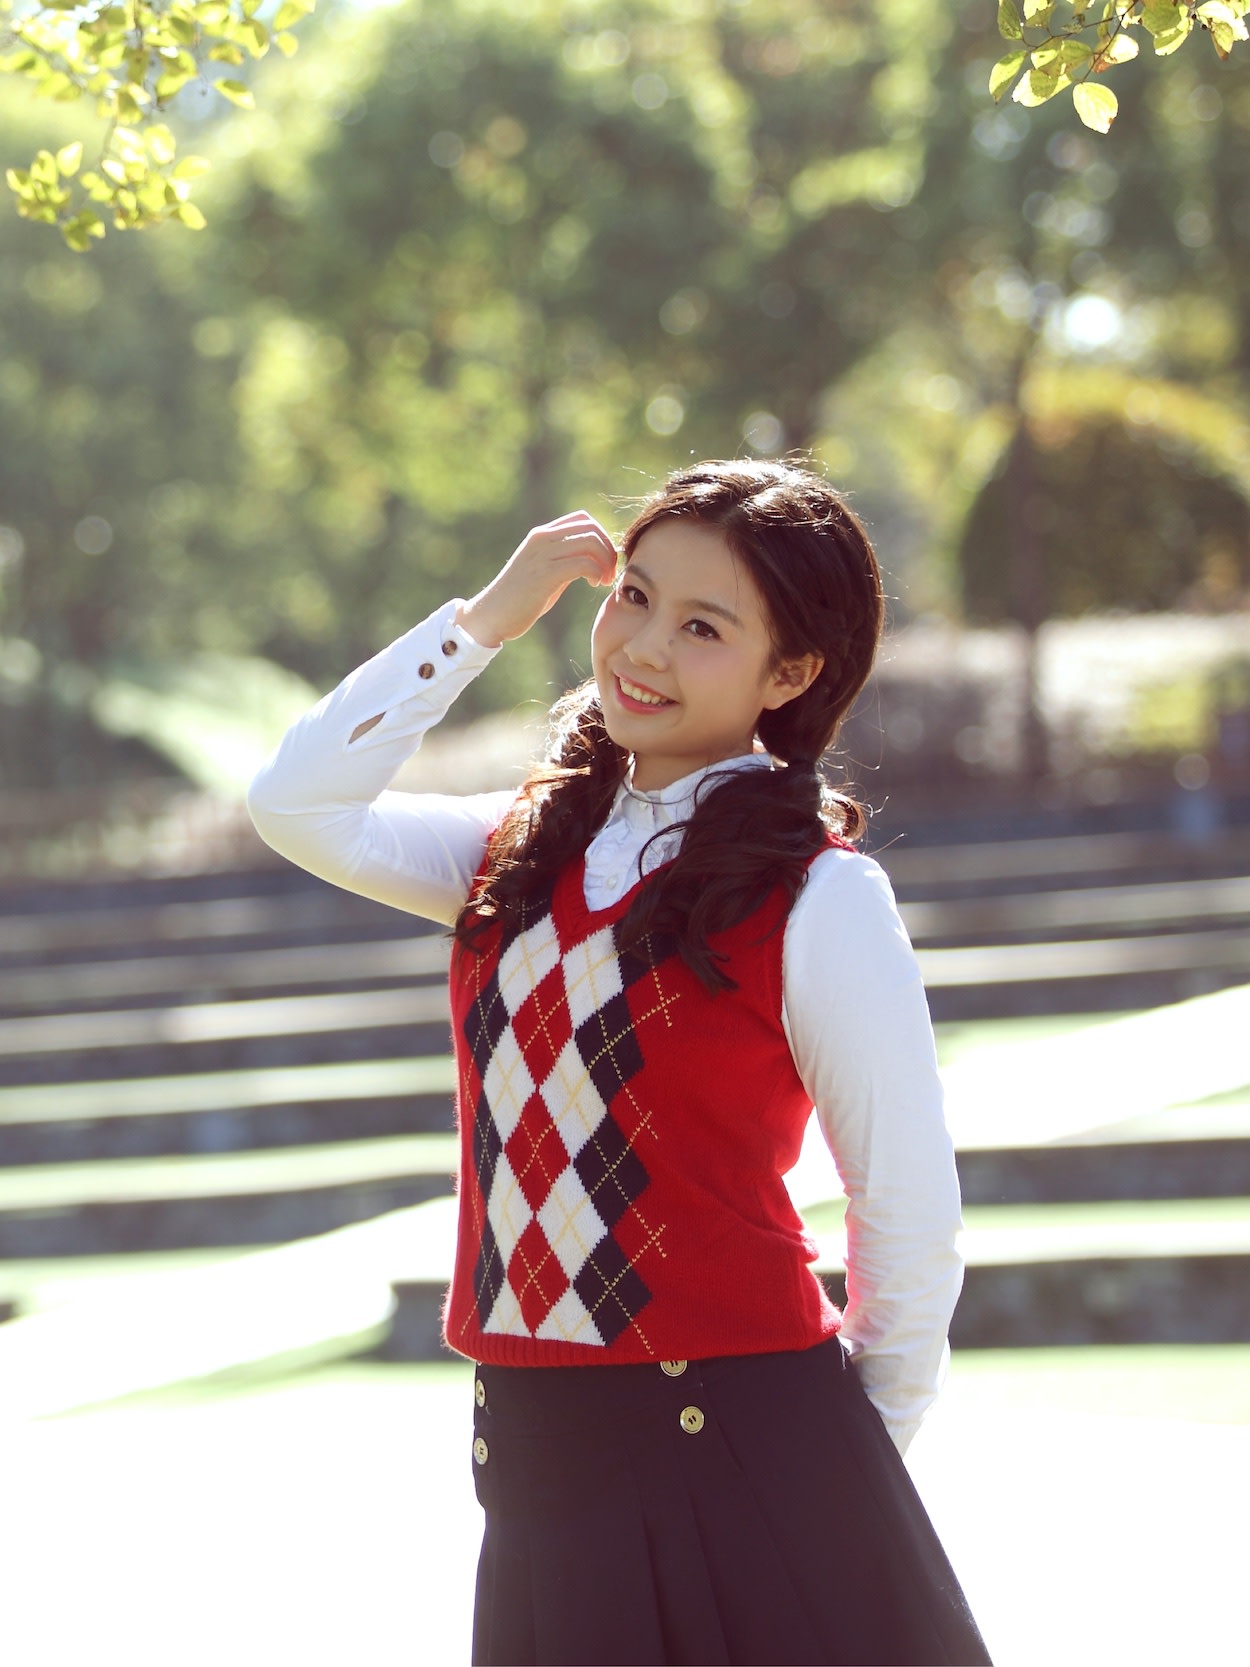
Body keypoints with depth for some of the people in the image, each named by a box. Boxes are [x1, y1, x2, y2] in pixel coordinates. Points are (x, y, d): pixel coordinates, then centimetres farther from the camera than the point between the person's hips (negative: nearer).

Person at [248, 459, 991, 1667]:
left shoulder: (817, 898, -8)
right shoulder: (525, 853, 10)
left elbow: (908, 1213, -4)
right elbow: (297, 807, 0)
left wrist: (852, 1462, 4)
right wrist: (485, 619, 0)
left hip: (740, 1447, -5)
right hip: (533, 1460, 5)